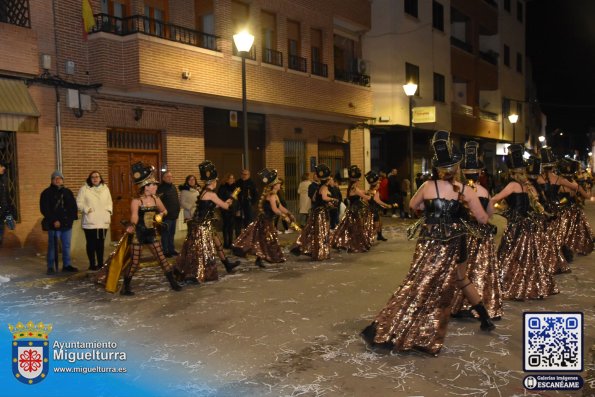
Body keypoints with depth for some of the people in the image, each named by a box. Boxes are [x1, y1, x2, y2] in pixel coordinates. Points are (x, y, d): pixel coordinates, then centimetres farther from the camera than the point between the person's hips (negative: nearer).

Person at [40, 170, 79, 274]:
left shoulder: (67, 192, 14)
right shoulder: (46, 193, 0)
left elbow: (73, 206, 14)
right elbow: (44, 209, -6)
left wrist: (71, 218, 0)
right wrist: (53, 221, -14)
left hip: (67, 224, 4)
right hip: (53, 225, -4)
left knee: (66, 245, 9)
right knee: (52, 246, -3)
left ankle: (67, 265, 19)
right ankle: (51, 267, 3)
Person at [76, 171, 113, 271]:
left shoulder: (105, 188, 11)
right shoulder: (84, 189, -2)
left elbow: (109, 202, 18)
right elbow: (79, 203, -4)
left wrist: (109, 211, 4)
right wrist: (87, 209, -14)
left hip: (103, 222, 4)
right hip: (90, 222, -3)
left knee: (100, 243, 8)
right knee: (91, 244, 1)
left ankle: (100, 263, 17)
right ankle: (92, 264, 10)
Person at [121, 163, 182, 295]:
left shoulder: (155, 198, 2)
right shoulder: (136, 201, -14)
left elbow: (164, 211, 18)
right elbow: (134, 217, -25)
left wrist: (161, 214, -5)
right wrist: (131, 226, -45)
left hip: (152, 233, 5)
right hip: (138, 234, -5)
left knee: (162, 258, 7)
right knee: (134, 263, 1)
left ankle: (173, 283, 15)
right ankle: (125, 287, 17)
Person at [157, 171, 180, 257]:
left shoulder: (173, 187, 14)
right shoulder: (160, 188, -11)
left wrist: (177, 213, 18)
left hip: (173, 215, 8)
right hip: (166, 216, -8)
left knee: (172, 233, 15)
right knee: (165, 234, -1)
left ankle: (171, 249, 25)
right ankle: (165, 251, 7)